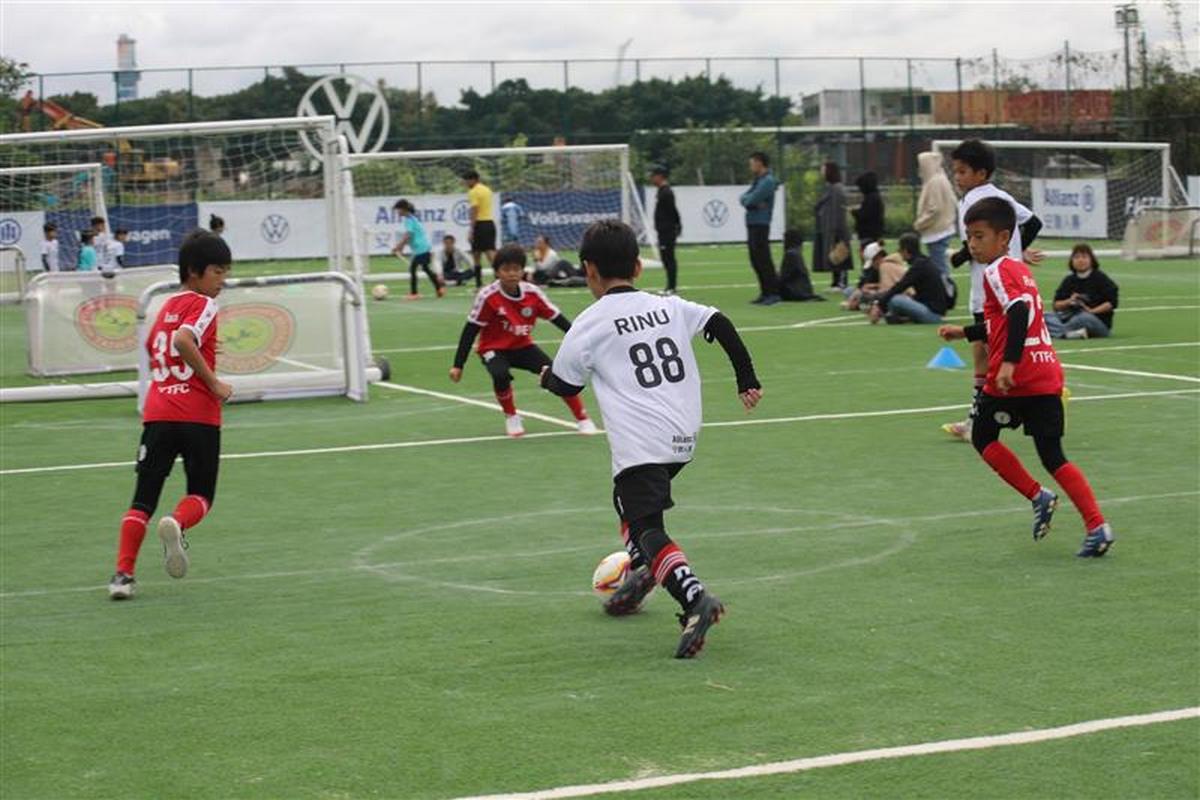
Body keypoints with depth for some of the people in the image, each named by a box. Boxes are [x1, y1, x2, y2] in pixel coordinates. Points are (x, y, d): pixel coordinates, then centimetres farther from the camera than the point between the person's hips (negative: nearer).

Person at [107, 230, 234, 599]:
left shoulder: (167, 306, 18)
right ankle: (177, 525, -24)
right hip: (199, 417, -5)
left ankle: (123, 574, -3)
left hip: (158, 413, 5)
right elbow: (184, 340, -22)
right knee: (200, 495, 9)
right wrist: (214, 384, -17)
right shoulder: (204, 305, -4)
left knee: (143, 499, 8)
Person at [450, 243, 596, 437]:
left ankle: (582, 419, 3)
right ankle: (511, 417, -4)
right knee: (501, 375, -34)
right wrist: (458, 365, -16)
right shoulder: (488, 297, -23)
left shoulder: (533, 294, -14)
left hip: (523, 346, 3)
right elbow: (470, 331, -16)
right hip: (493, 348, -3)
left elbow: (558, 319, -3)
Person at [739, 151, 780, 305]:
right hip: (752, 224, 10)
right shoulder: (758, 181, 18)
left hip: (760, 225, -9)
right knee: (756, 261, 11)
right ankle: (765, 292, 16)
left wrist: (747, 200, 3)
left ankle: (774, 293, -9)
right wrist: (754, 203, -9)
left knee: (763, 260, -10)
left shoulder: (768, 181, -12)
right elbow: (743, 198, 11)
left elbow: (751, 200, -19)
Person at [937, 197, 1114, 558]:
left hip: (1013, 379, -8)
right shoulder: (1020, 269, 20)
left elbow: (1020, 312, -25)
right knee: (1052, 457, 7)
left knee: (983, 436, 14)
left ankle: (1038, 496, 6)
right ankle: (1097, 527, -5)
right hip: (1046, 376, 8)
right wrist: (964, 332, 36)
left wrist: (1009, 362, -31)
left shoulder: (997, 271, -8)